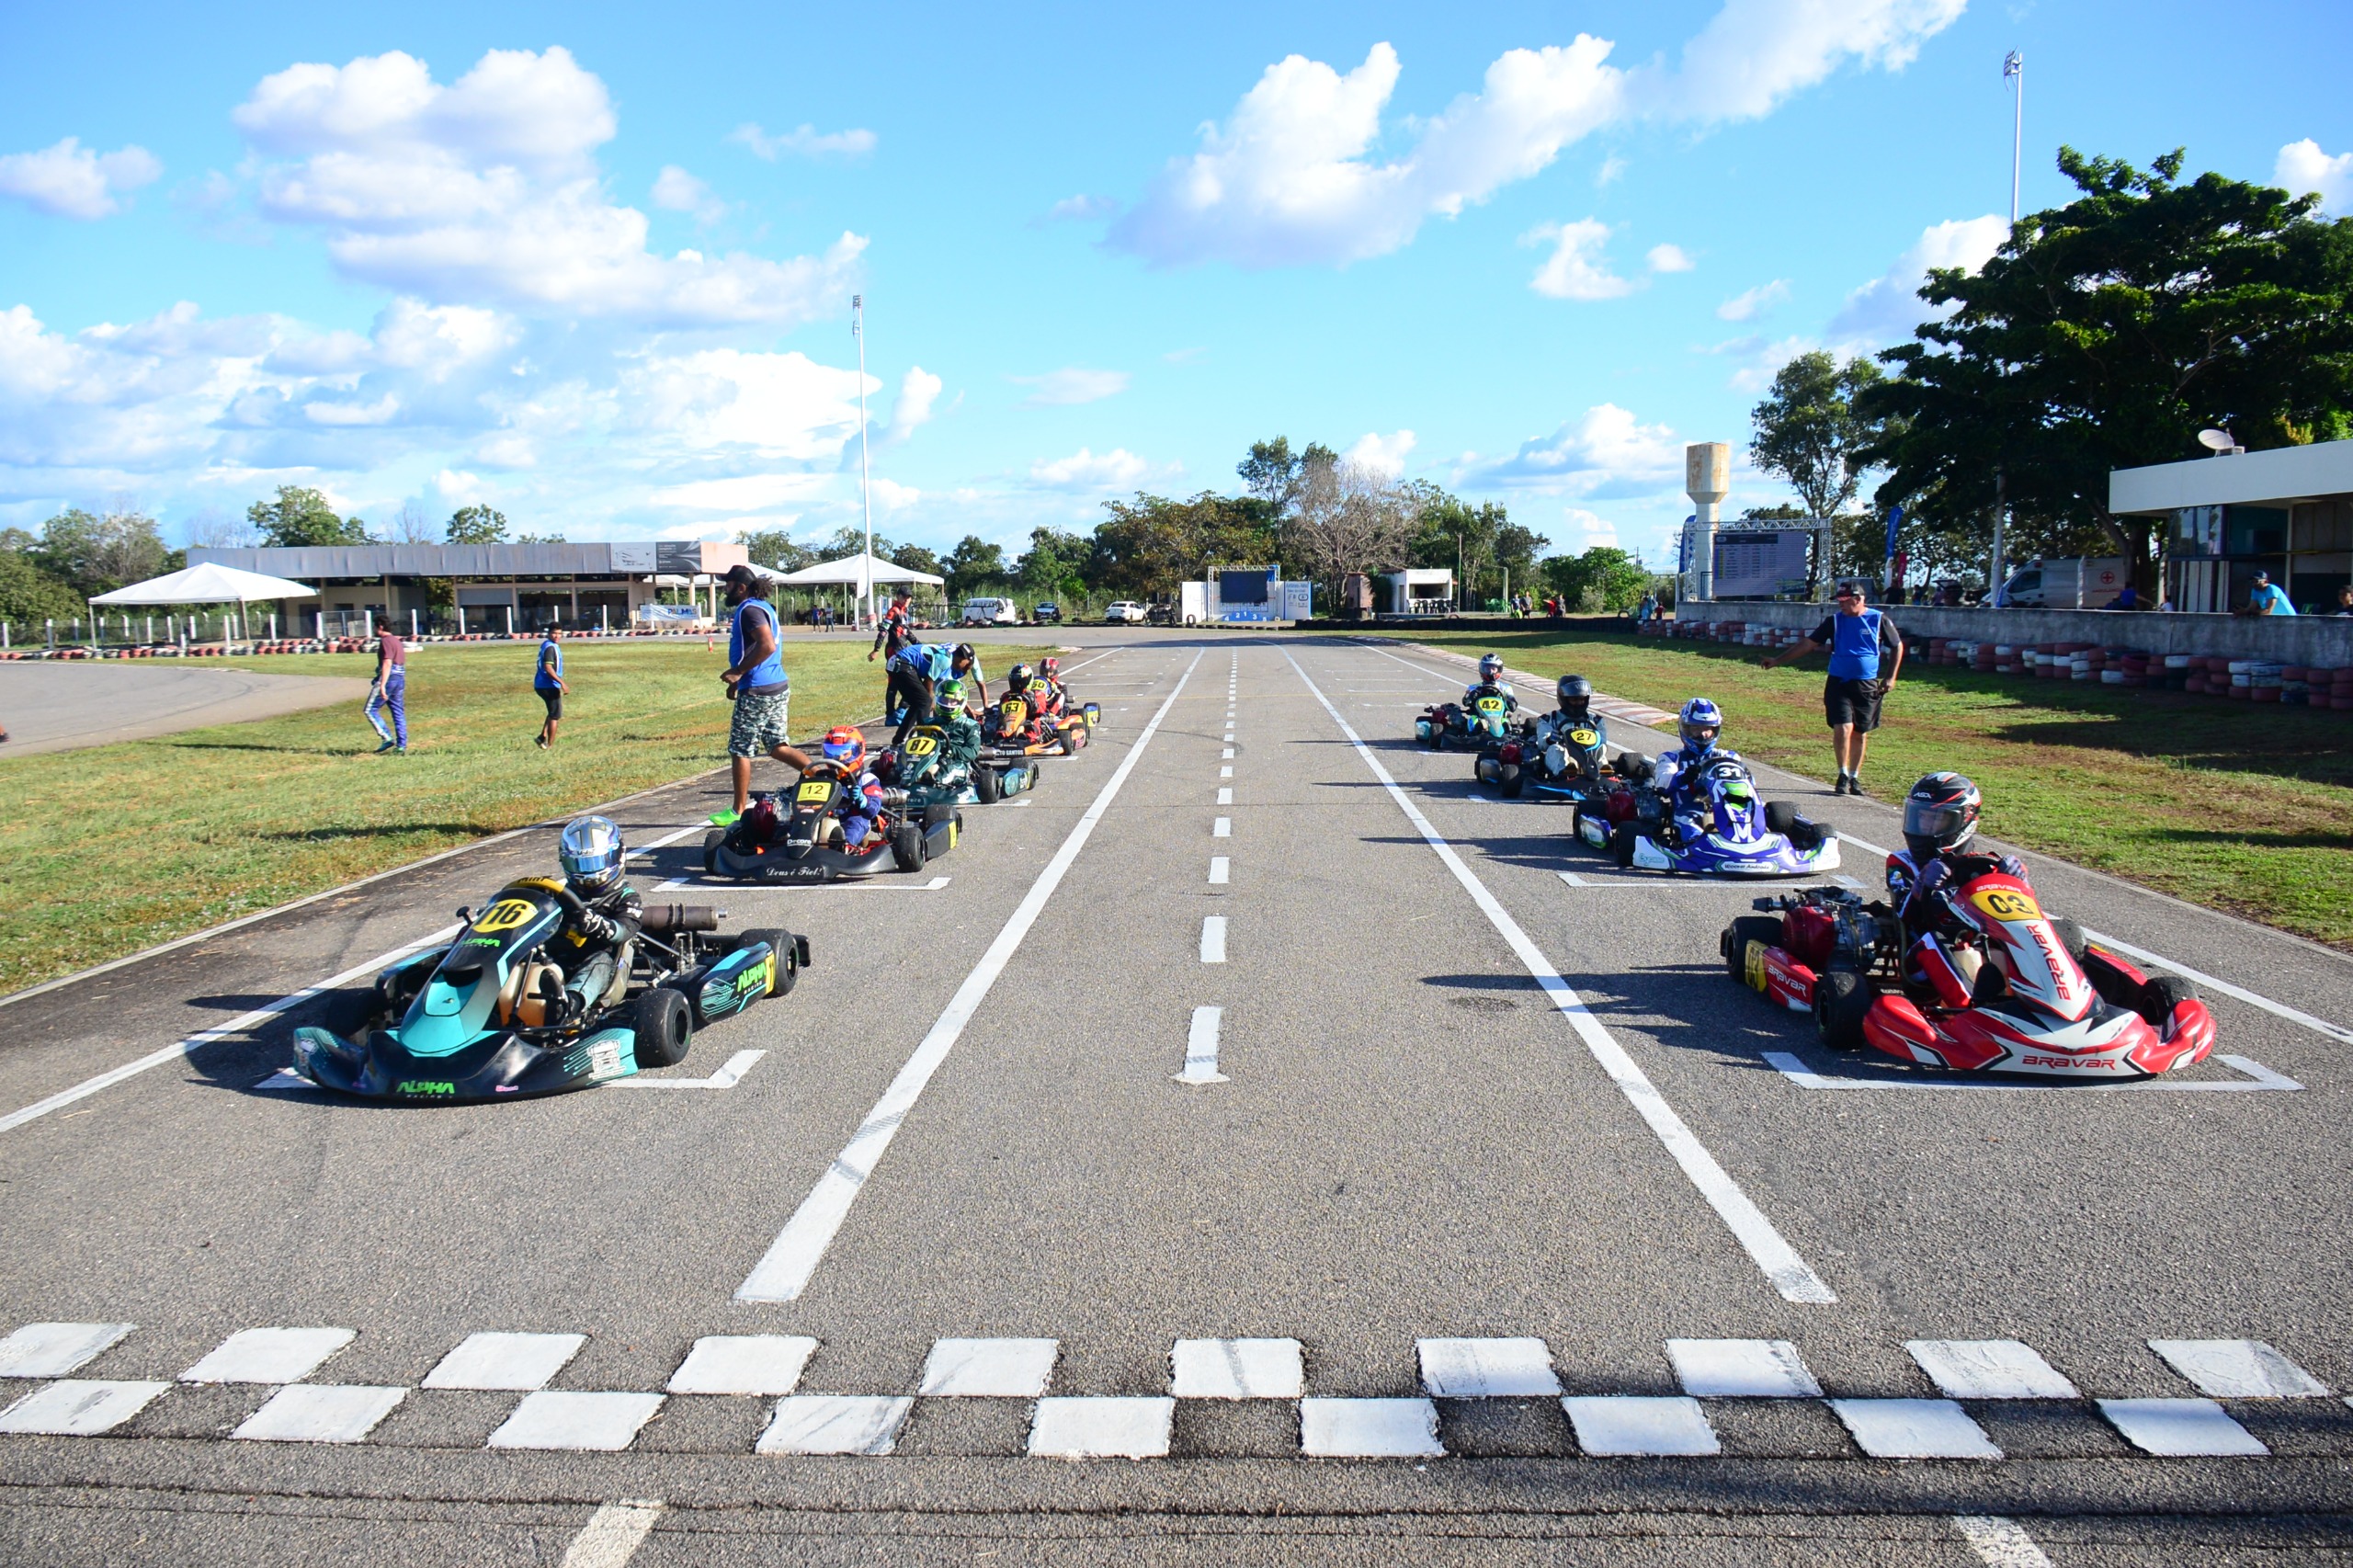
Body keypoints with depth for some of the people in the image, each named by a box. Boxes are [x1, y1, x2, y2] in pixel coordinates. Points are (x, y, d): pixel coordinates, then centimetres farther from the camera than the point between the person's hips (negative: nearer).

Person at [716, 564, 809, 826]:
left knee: (740, 751, 2)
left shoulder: (750, 610, -14)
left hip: (757, 692, -10)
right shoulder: (763, 607, 17)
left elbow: (767, 646, -27)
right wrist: (738, 680, 22)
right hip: (778, 686, 10)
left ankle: (738, 811, 10)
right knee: (778, 747, 11)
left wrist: (738, 671, -20)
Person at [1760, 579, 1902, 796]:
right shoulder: (1834, 621, 2)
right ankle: (1843, 775, -2)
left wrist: (1891, 677, 2)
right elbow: (1808, 644, 3)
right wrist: (1778, 660, -3)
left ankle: (1854, 778, 20)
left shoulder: (1878, 620, -2)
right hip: (1839, 683, 0)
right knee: (1843, 728, -15)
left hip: (1867, 686, 0)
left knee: (1860, 734, 7)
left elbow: (1897, 647, 9)